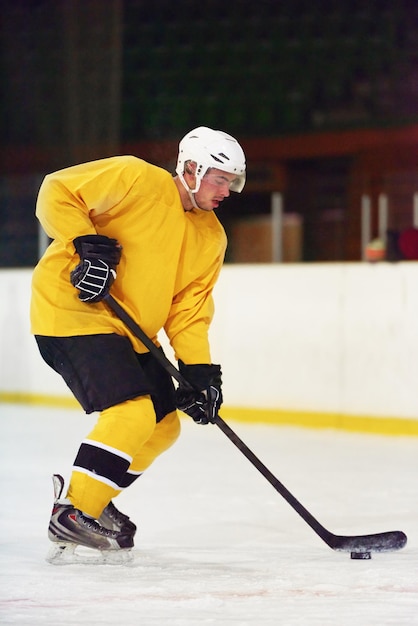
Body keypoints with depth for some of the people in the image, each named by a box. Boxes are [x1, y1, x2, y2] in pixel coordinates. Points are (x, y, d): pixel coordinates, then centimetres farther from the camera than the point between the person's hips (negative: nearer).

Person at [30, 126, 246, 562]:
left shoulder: (211, 238, 9)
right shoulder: (136, 179, -13)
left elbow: (189, 310, 7)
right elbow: (58, 191, -13)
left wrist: (199, 371, -6)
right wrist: (87, 244, -26)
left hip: (128, 331, 9)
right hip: (71, 312, -9)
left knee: (164, 427, 9)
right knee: (132, 413, -22)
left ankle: (86, 495, 25)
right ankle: (72, 516, -14)